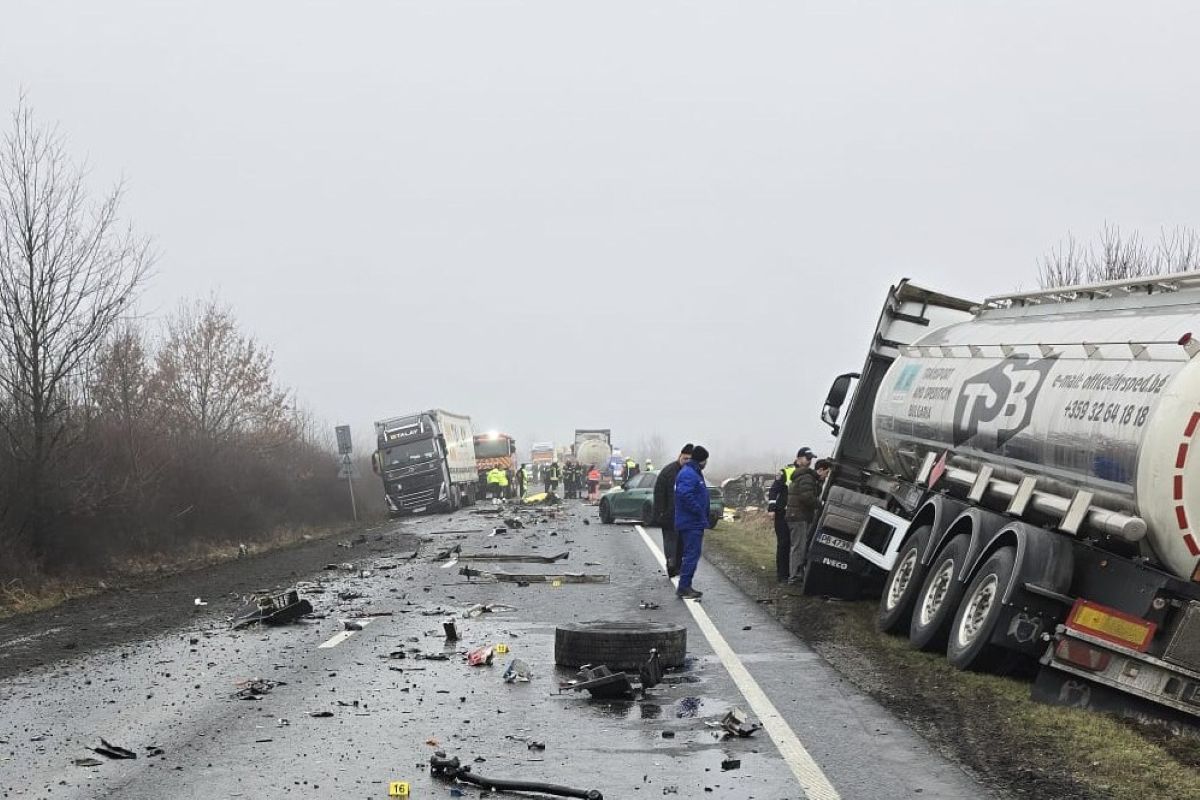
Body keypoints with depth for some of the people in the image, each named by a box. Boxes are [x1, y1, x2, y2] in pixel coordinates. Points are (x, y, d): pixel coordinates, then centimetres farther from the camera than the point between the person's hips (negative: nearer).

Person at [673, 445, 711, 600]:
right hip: (691, 523, -11)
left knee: (692, 554, 14)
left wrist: (704, 516, 18)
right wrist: (700, 512, -22)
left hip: (694, 523, 11)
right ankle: (684, 587, -9)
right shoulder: (688, 474, -17)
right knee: (692, 554, -10)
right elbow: (685, 495, -29)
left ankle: (686, 586, 18)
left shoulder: (694, 473, 18)